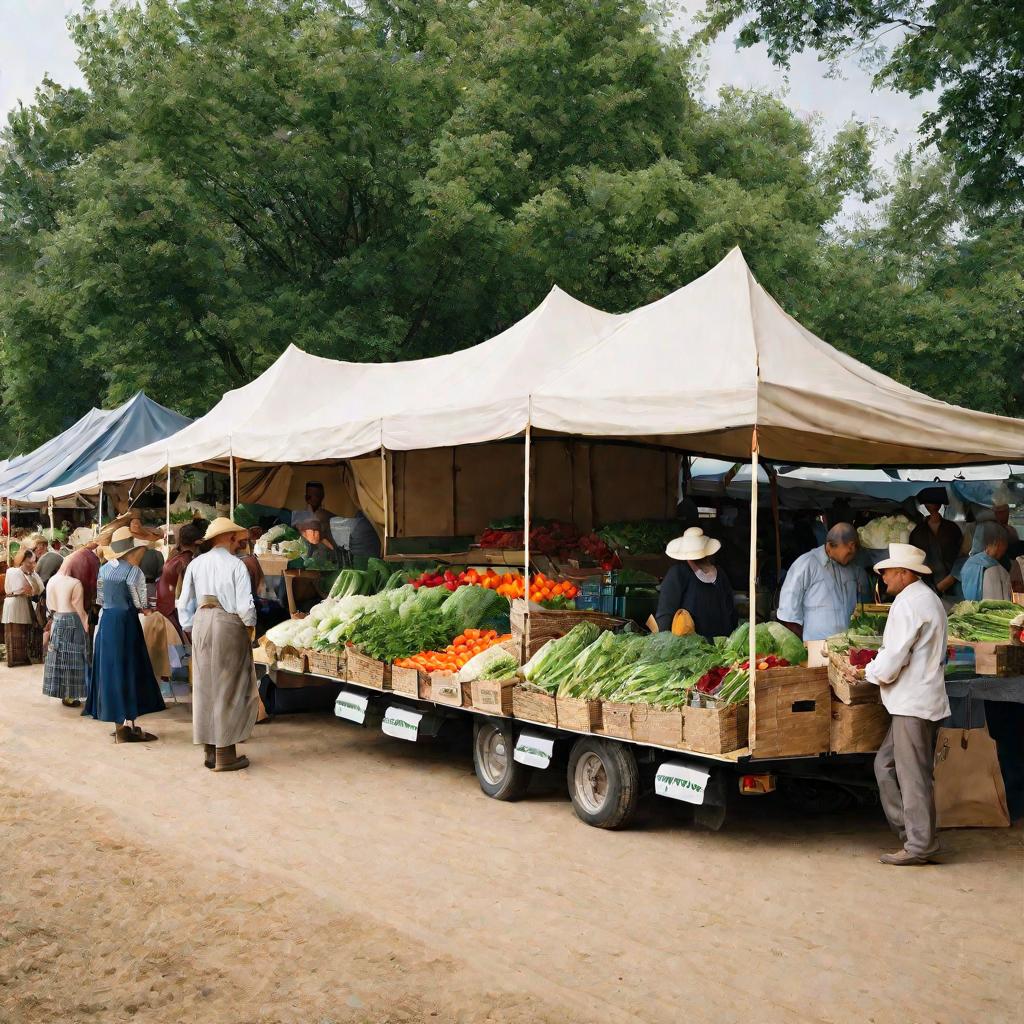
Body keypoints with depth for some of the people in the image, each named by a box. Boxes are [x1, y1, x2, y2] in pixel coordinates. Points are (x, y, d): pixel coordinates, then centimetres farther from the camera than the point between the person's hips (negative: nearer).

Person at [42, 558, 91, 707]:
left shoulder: (52, 580, 5)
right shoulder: (75, 583, -15)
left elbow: (49, 604, 9)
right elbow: (79, 609, -12)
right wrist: (85, 626, -4)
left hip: (56, 621, 7)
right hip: (72, 622, -7)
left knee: (59, 656, 12)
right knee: (70, 657, -1)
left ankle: (61, 692, 18)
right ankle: (68, 696, 2)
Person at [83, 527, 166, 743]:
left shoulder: (104, 569, 7)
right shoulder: (133, 571, -13)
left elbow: (100, 598, 13)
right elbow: (140, 603, -9)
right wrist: (146, 610, 10)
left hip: (106, 620, 7)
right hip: (125, 622, -7)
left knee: (110, 669, 11)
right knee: (128, 671, -1)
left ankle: (119, 723, 18)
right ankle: (127, 726, -1)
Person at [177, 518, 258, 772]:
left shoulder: (196, 564, 5)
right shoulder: (236, 565, -9)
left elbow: (184, 603, 7)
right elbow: (245, 605, -12)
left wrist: (190, 628, 18)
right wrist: (250, 624, 6)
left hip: (201, 624, 5)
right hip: (229, 626, -5)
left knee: (204, 688, 11)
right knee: (229, 689, 2)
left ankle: (209, 751, 19)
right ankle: (225, 754, 4)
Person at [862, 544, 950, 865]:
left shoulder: (908, 603, -15)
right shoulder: (928, 598, 18)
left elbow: (892, 661, -19)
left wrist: (870, 673, 1)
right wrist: (880, 668, 15)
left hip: (913, 703, -10)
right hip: (922, 699, 10)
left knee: (912, 775, -3)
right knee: (885, 764, 14)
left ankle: (920, 845, 4)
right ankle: (908, 827, 17)